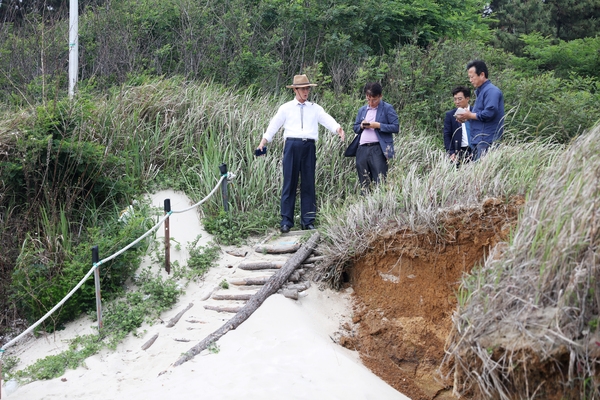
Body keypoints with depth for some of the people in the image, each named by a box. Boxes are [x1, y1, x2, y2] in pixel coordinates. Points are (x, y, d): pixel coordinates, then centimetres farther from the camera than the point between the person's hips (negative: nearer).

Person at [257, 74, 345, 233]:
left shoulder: (315, 108, 13)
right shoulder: (286, 108, 10)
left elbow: (327, 119, -2)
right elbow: (274, 125, 7)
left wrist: (337, 128, -22)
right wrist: (263, 142, -4)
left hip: (309, 147, 2)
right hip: (292, 145, -2)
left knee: (309, 183, 4)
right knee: (290, 183, -2)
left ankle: (308, 221, 9)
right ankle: (286, 221, 1)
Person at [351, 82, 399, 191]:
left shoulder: (387, 108, 2)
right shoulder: (362, 110, 19)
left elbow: (396, 127, -4)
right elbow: (355, 128, 23)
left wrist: (378, 125, -14)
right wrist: (361, 126, 0)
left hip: (378, 149, -5)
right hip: (362, 149, 6)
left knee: (379, 182, -8)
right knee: (363, 182, 7)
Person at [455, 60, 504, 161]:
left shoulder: (491, 91, -11)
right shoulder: (480, 92, 21)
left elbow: (489, 113, -22)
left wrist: (470, 116, -9)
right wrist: (466, 118, 10)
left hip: (486, 141, -10)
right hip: (477, 140, 10)